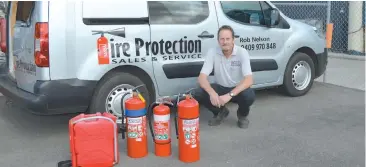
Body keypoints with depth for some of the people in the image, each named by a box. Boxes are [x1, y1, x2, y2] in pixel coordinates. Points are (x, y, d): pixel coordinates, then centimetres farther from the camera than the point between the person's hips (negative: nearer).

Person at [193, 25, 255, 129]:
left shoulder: (242, 53, -19)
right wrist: (212, 93, -41)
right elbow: (202, 77, -21)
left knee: (249, 95, -36)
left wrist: (230, 95, -43)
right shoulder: (212, 52, -15)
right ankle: (220, 112, 6)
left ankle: (242, 115, 3)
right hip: (220, 88, 2)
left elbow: (249, 80, -29)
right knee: (198, 94, -25)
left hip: (238, 89, -2)